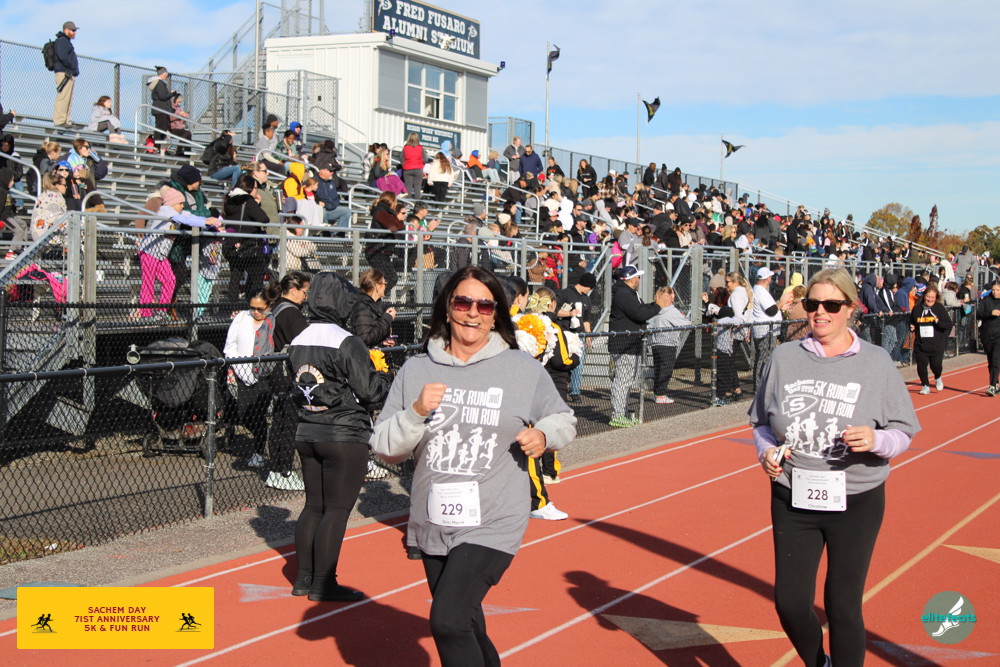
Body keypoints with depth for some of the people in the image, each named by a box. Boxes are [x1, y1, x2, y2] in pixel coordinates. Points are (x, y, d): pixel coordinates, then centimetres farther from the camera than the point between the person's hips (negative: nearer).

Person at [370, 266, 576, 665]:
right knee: (466, 627, 19)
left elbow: (563, 419, 13)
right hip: (432, 525, 4)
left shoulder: (524, 370, -1)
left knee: (448, 621, -21)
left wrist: (544, 435, -8)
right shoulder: (416, 370, 2)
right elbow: (385, 448, 2)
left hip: (493, 526, -4)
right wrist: (416, 412, -15)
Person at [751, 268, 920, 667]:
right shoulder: (784, 358, 3)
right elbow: (760, 421, 13)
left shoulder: (876, 363, -2)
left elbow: (904, 432, 0)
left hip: (856, 503, -2)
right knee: (790, 603, 5)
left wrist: (876, 440, -20)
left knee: (843, 608, 1)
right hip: (792, 500, 2)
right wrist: (765, 451, -7)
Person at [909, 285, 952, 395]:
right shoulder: (917, 308, 4)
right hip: (920, 344, 2)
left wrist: (938, 322, -22)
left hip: (937, 345, -2)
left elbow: (948, 324, -4)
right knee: (921, 366, -1)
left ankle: (938, 378, 30)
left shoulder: (939, 308, -2)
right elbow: (911, 323, 19)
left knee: (936, 365, -5)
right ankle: (925, 386, 20)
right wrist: (912, 327, -3)